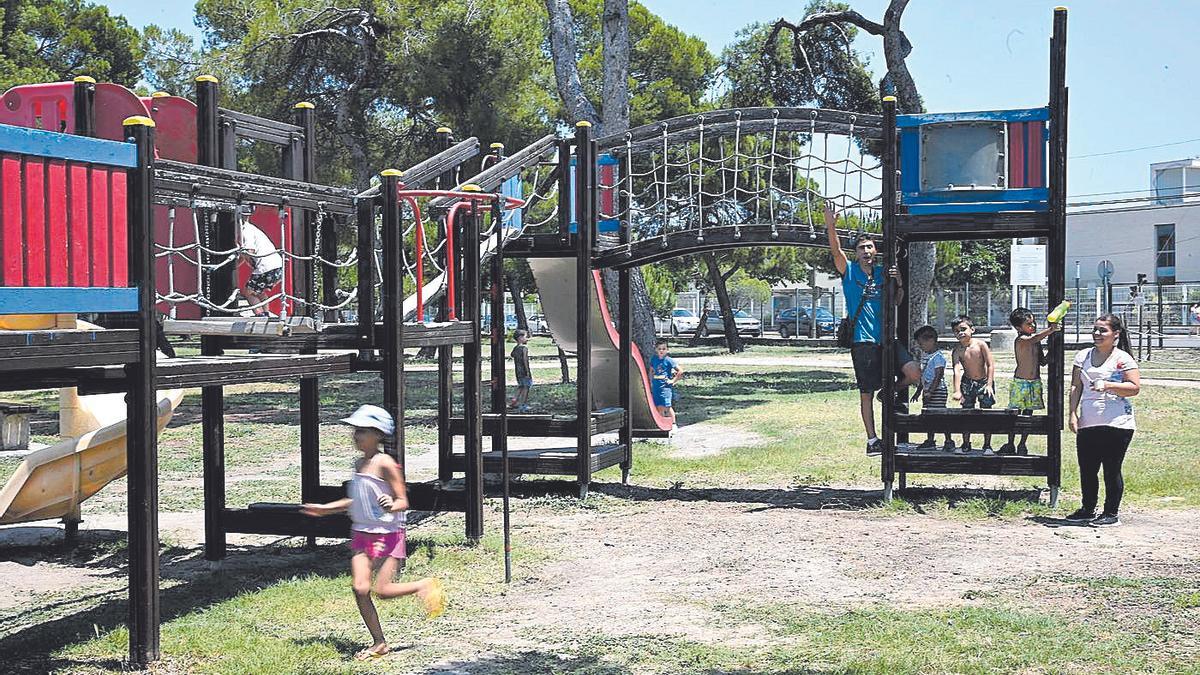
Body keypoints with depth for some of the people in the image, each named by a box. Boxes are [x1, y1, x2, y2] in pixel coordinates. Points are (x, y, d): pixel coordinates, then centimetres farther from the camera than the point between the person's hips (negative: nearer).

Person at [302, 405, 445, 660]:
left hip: (388, 535, -7)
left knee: (382, 591, -9)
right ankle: (379, 643, 8)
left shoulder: (385, 464, -14)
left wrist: (392, 505, -36)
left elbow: (403, 502, -14)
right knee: (360, 588, -5)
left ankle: (426, 585, 16)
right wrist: (326, 509, 26)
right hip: (361, 534, 7)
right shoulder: (359, 464, 9)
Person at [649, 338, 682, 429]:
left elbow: (680, 371, -9)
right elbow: (651, 371, 24)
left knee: (667, 406, -10)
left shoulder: (668, 360, -8)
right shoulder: (654, 359, 8)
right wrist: (651, 383, 16)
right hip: (656, 387, 5)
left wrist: (673, 381, -6)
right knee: (659, 407, 7)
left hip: (665, 386, -5)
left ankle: (673, 424, -3)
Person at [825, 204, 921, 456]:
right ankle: (871, 440, 12)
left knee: (913, 373, -17)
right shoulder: (849, 271, 2)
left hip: (886, 337, 3)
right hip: (863, 340, -3)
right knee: (866, 394, 2)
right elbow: (836, 251, -15)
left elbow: (897, 302, 18)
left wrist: (899, 284, -1)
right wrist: (831, 227, -31)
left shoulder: (882, 272, 12)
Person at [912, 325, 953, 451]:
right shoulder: (924, 355, 13)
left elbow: (938, 376, -20)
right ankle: (930, 441, 18)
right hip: (927, 390, 9)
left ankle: (949, 441, 2)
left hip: (937, 390, -9)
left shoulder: (938, 357, -15)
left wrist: (930, 392, -23)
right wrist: (919, 391, 21)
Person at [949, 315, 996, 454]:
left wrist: (989, 384, -19)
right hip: (967, 383, 2)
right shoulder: (957, 351, -10)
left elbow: (991, 365, -12)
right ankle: (966, 445, 16)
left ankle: (987, 445, 9)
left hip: (984, 382, -2)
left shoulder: (981, 345, -14)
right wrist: (957, 391, -30)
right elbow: (957, 371, -20)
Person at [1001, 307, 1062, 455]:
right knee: (1015, 413, -1)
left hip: (1035, 382, 6)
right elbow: (1034, 339, -33)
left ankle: (1022, 445, 17)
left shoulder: (1036, 341, 11)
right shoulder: (1020, 340, -12)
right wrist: (1050, 330, -42)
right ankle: (1010, 445, 10)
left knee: (1028, 414, 9)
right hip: (1020, 382, -6)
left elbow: (1042, 362, 16)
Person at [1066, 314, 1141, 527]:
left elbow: (1135, 387, -10)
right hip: (1087, 424, 5)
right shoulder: (1083, 356, 11)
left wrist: (1108, 385, -21)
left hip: (1116, 425, -5)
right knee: (1087, 469, 10)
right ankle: (1088, 510, 25)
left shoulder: (1123, 359, -4)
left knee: (1111, 470, 1)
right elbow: (1076, 387, 10)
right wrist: (1073, 413, 1)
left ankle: (1111, 513, 11)